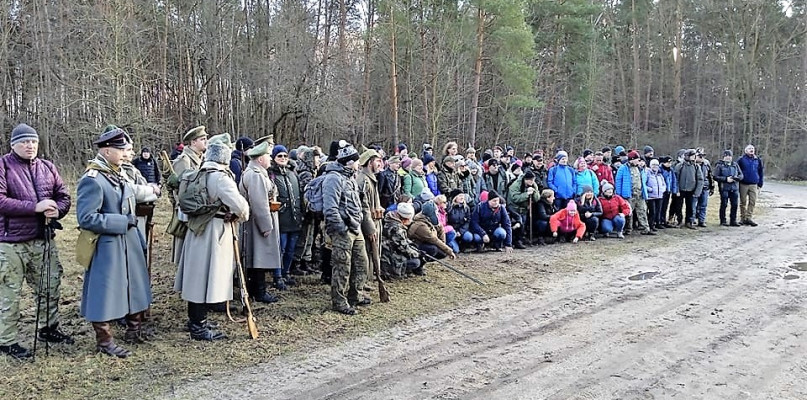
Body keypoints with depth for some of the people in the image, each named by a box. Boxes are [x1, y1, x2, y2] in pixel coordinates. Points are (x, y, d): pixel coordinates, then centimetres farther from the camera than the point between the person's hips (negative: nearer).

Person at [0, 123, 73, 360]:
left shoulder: (47, 167, 9)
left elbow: (63, 196, 10)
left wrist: (57, 210, -12)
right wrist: (35, 207, -22)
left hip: (43, 240, 6)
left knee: (50, 286, 16)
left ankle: (48, 328, 34)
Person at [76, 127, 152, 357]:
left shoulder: (117, 175, 9)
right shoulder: (92, 180, -19)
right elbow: (86, 218, -24)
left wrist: (140, 242, 17)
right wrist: (123, 222, -21)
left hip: (129, 245, 9)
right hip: (107, 248, -9)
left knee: (135, 287, 18)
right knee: (105, 292, 5)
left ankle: (134, 330, 35)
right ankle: (104, 341, 19)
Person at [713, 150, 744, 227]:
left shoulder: (735, 165, 13)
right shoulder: (719, 165, 0)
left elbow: (741, 175, 12)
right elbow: (716, 177, -7)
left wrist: (736, 178, -10)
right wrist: (726, 179, -17)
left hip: (734, 188, 4)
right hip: (724, 188, -4)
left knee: (734, 205, 4)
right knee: (724, 204, 0)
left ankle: (733, 220, 14)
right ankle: (723, 221, 8)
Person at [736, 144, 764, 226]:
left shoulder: (758, 160, 8)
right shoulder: (741, 160, -1)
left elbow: (761, 173, 12)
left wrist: (760, 185, 8)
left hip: (754, 185, 2)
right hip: (743, 184, -2)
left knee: (753, 202, -2)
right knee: (743, 202, 4)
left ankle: (749, 217, 4)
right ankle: (743, 218, 11)